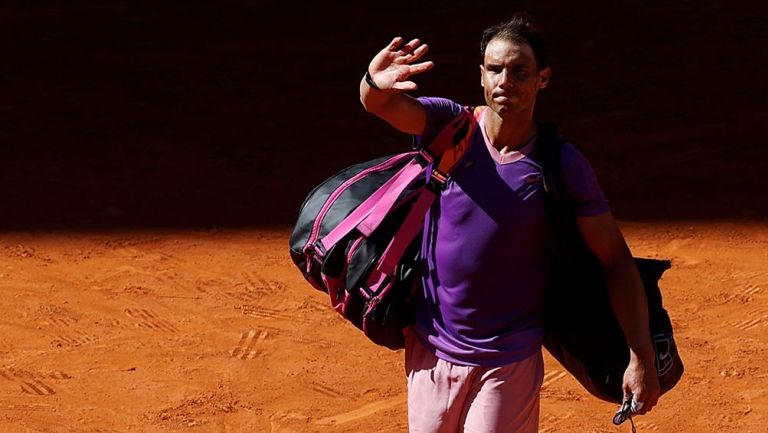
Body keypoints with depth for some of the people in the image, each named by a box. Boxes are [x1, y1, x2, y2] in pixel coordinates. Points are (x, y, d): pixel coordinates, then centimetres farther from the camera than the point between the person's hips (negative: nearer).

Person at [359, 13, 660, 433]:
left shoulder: (564, 166, -10)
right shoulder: (450, 126, -7)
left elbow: (616, 262, -7)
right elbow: (379, 103, -26)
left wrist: (641, 358, -14)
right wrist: (375, 83, -51)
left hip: (508, 363, -2)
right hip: (430, 348, 2)